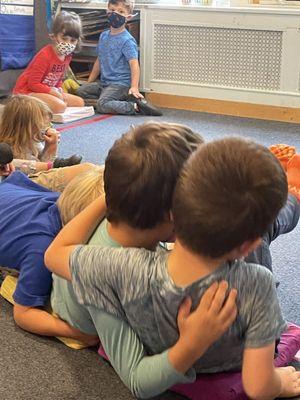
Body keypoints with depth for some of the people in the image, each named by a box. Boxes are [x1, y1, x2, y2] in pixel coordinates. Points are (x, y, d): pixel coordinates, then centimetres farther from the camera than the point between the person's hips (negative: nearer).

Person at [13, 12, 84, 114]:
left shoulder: (67, 56, 3)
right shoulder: (45, 56, -22)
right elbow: (33, 83, -22)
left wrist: (58, 89, -4)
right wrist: (52, 91, -21)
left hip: (49, 92, 10)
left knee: (79, 102, 6)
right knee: (60, 106, -32)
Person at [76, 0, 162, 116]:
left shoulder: (127, 40, -11)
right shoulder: (103, 36, 12)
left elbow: (134, 64, -20)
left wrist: (134, 87, -33)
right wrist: (89, 82, 20)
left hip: (120, 84, -9)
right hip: (104, 82, 9)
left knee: (102, 105, -27)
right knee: (79, 91, 0)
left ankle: (136, 107, -17)